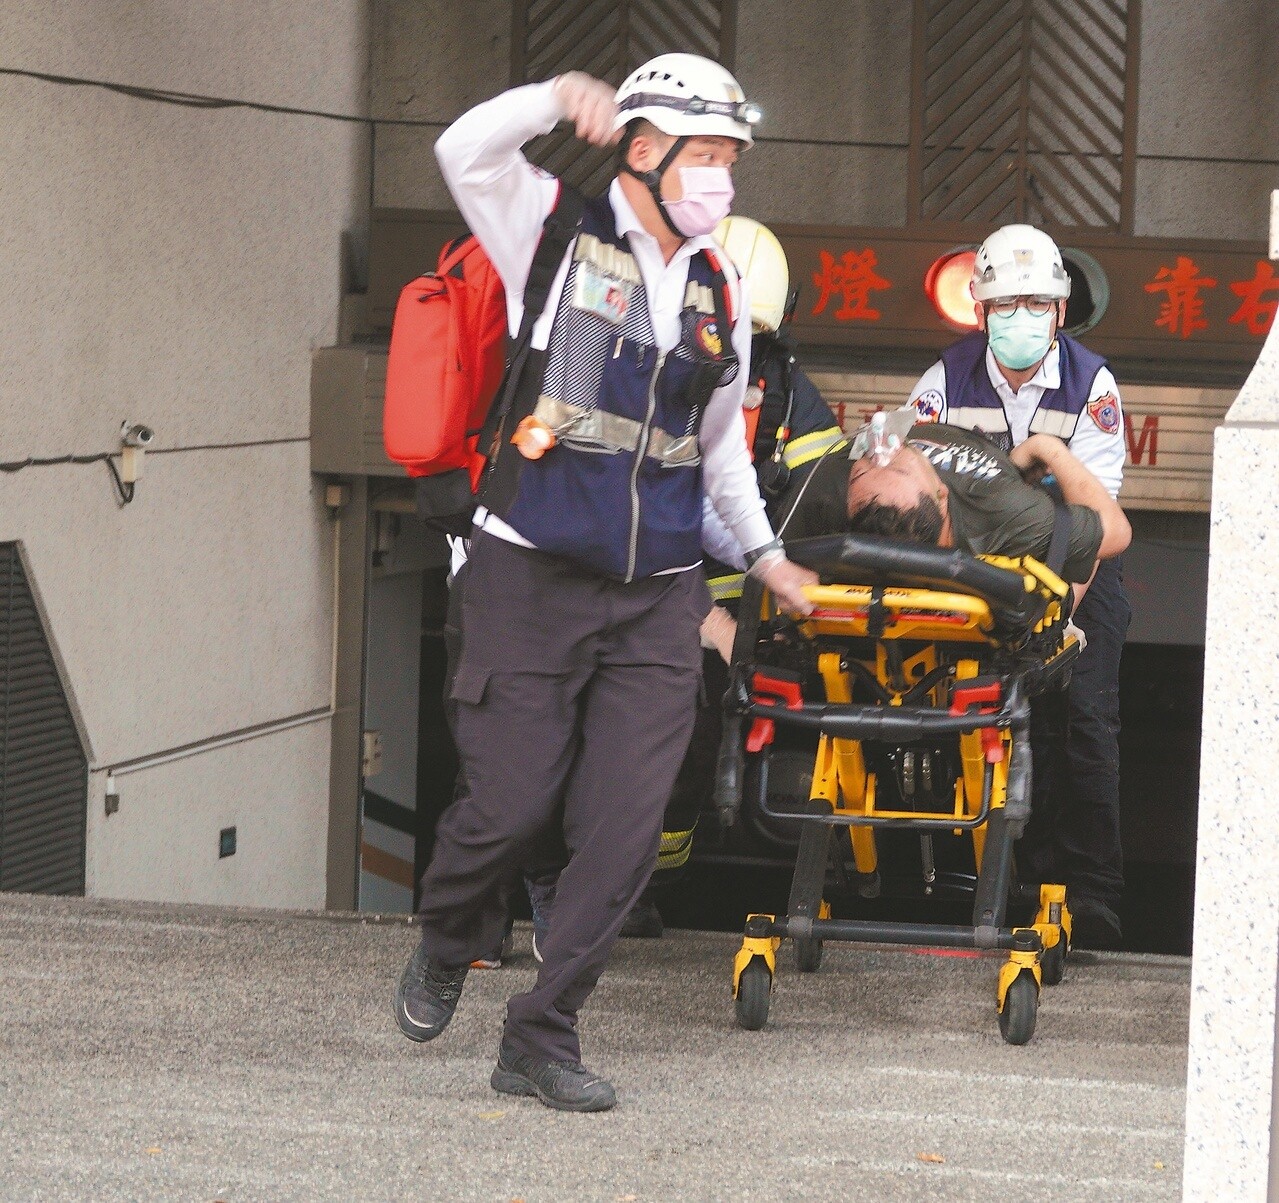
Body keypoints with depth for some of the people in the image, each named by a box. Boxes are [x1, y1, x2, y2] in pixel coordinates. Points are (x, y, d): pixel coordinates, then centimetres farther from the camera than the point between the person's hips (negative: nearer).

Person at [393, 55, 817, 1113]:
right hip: (532, 579, -4)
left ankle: (542, 1039, 6)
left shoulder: (721, 291, 14)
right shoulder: (561, 231, 0)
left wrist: (765, 556, 30)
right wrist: (557, 101, -28)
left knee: (626, 827, -4)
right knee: (510, 805, -3)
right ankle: (446, 953, 29)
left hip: (658, 599, 4)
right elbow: (467, 152, -15)